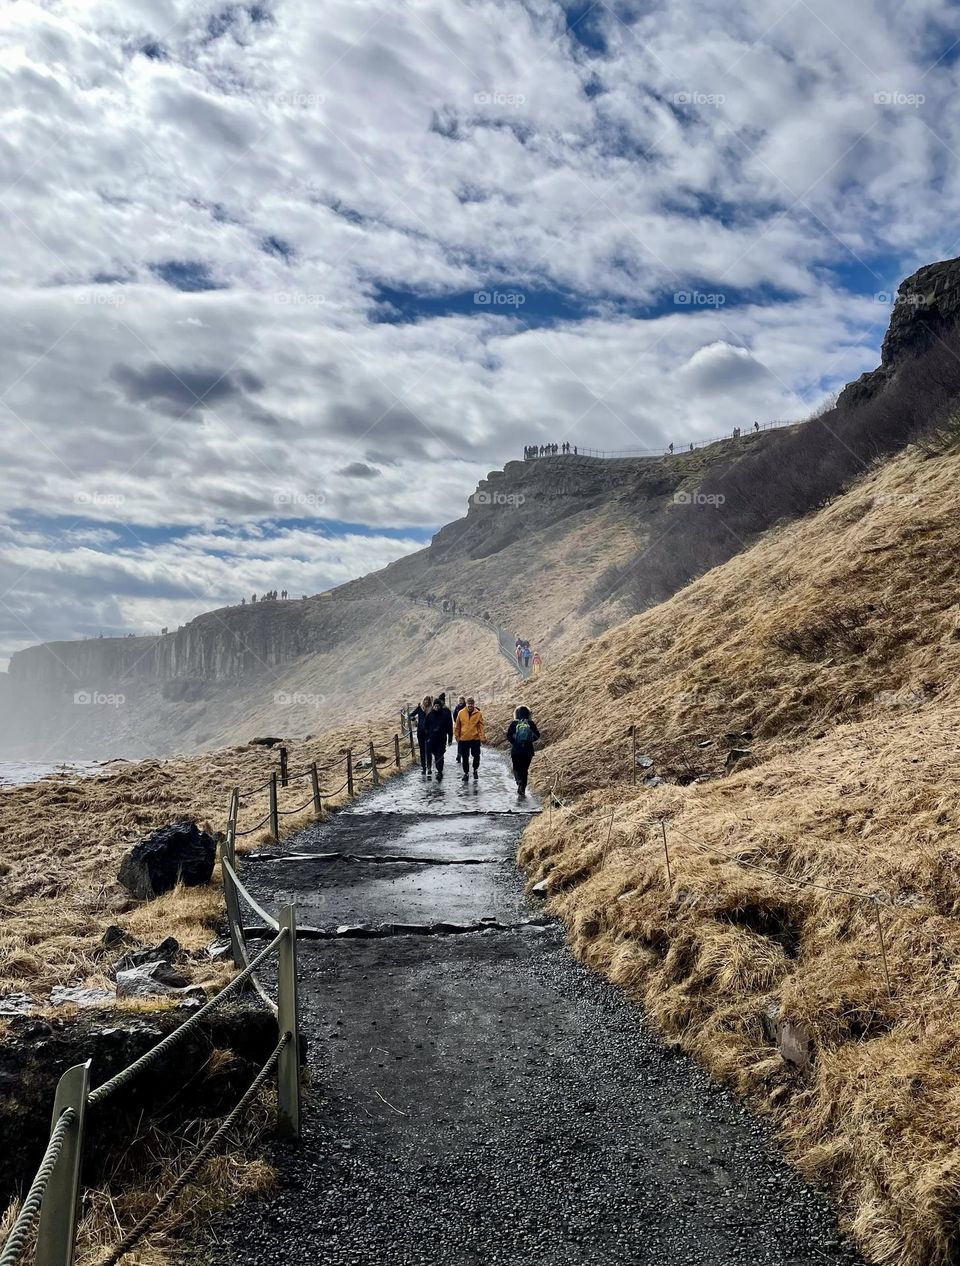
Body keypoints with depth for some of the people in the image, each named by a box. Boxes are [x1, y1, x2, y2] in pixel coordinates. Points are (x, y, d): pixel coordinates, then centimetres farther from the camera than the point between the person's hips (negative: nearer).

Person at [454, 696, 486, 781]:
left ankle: (475, 770, 26)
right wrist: (457, 736, 5)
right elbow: (457, 726, 6)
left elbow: (481, 726, -3)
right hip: (463, 739, 1)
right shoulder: (461, 713, 0)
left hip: (475, 739, -1)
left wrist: (482, 737, -10)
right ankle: (466, 773, 21)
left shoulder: (478, 714, -3)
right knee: (465, 757, 8)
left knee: (476, 755, 2)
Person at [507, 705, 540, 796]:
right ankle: (522, 789, 13)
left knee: (516, 768, 13)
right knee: (524, 769, 14)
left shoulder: (514, 723, -5)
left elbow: (508, 736, -10)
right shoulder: (531, 723, -2)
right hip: (528, 750, 1)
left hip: (516, 750, -1)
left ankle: (519, 782, -16)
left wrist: (513, 742, 6)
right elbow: (537, 735, -2)